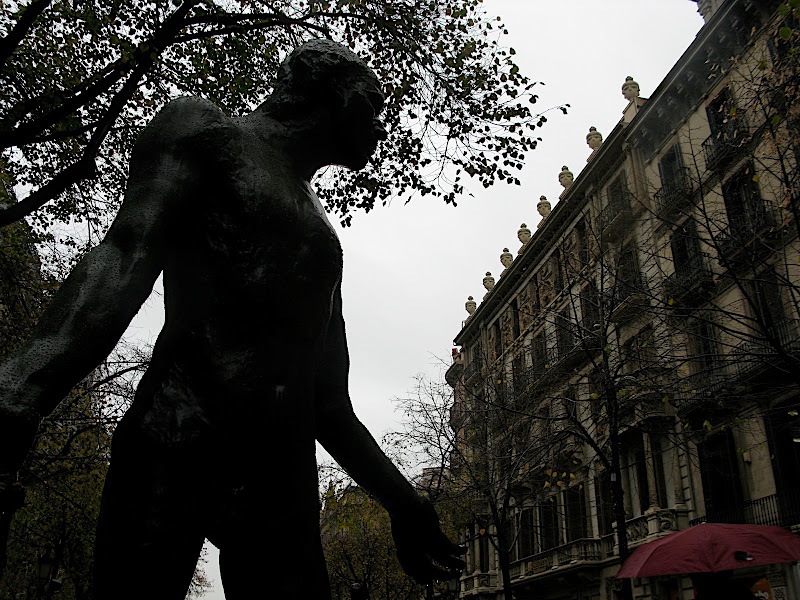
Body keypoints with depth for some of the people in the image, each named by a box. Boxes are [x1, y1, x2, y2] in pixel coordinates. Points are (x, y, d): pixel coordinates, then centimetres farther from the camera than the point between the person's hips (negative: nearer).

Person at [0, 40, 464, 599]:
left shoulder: (322, 236, 28)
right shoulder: (204, 128, 11)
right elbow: (125, 259, -9)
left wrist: (401, 502, 25)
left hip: (286, 481, 6)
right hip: (171, 453, -5)